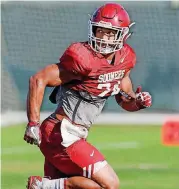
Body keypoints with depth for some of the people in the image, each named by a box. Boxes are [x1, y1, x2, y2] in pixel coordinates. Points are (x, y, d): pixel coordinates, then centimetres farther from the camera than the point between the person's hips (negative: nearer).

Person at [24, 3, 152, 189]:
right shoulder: (85, 59, -17)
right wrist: (33, 123, -16)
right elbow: (38, 80, -17)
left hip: (74, 136, 9)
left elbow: (125, 101, 20)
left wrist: (138, 102, -3)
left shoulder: (123, 59, 7)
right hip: (61, 135, -9)